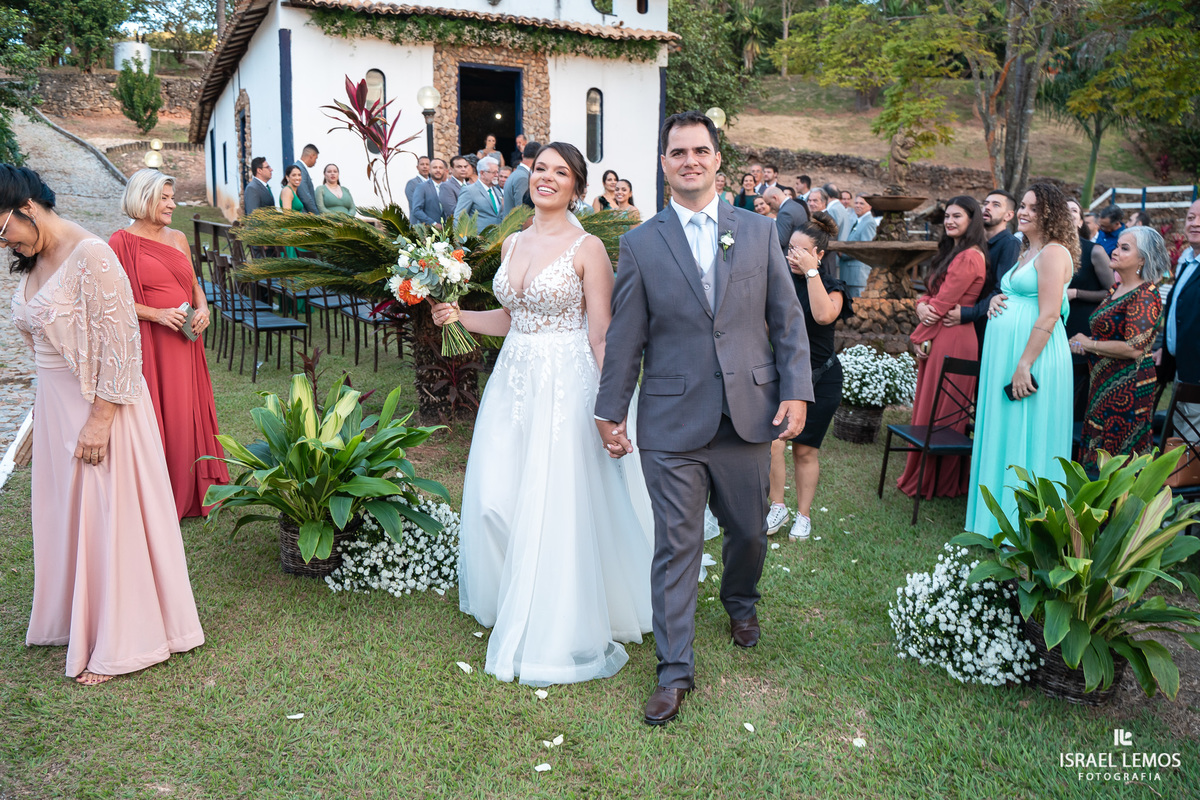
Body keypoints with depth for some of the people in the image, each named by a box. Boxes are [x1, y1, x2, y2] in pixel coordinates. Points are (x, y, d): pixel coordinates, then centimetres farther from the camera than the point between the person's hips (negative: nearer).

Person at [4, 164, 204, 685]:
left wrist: (99, 420, -20)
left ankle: (117, 644, 16)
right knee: (66, 514, 16)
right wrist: (50, 415, 14)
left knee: (106, 518, 2)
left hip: (98, 407, -8)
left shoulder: (91, 257, -19)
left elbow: (119, 344, -21)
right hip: (54, 407, 8)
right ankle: (78, 620, 34)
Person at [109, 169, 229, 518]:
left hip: (184, 342, 6)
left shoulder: (178, 239, 12)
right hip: (148, 344, -5)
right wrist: (156, 314, -18)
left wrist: (203, 308, 0)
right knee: (156, 417, -1)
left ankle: (189, 493, 23)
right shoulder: (122, 242, -5)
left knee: (188, 414, 10)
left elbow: (194, 284, 19)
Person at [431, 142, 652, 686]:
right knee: (494, 501, 7)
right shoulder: (512, 243, 11)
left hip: (565, 384, -6)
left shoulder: (588, 249, -7)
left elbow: (601, 336, -9)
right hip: (513, 379, 6)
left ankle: (555, 628, 20)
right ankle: (513, 601, 34)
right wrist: (461, 316, 5)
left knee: (556, 508, 0)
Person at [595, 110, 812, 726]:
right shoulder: (640, 243, 3)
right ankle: (674, 670, 14)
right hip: (672, 421, -2)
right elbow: (625, 336, 4)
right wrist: (611, 411, 4)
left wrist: (795, 391, -3)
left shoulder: (759, 231, 6)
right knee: (676, 544, 1)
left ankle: (740, 602, 48)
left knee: (748, 529, 16)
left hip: (748, 414, 2)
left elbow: (788, 320, 6)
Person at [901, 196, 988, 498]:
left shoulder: (969, 258, -16)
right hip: (937, 338, 10)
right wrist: (922, 304, -8)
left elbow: (944, 302, -16)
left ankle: (932, 482, 12)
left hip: (953, 341, -10)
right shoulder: (951, 252, 16)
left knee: (939, 413, 0)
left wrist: (919, 337, -9)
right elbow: (931, 292, 15)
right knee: (928, 407, 14)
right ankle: (921, 476, 24)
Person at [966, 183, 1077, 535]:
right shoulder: (1028, 252, 19)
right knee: (1005, 433, 12)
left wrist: (1025, 365, -24)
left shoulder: (1054, 253, -11)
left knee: (1027, 437, -3)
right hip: (1004, 350, 9)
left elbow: (1049, 315, -19)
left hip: (1034, 352, -9)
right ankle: (1002, 514, 22)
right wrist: (996, 299, 8)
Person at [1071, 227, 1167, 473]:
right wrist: (1084, 343, 1)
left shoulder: (1146, 295, -15)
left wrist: (1089, 344, -12)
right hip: (1105, 383, 9)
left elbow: (1134, 348, -23)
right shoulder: (1118, 288, 12)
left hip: (1128, 386, -9)